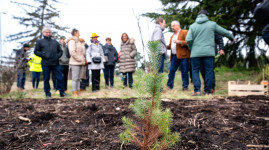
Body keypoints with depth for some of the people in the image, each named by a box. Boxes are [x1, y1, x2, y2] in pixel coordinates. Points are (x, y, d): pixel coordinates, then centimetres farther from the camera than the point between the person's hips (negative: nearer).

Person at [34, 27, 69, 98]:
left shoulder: (55, 42, 19)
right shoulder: (40, 42, 9)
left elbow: (60, 51, 21)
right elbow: (36, 51, 4)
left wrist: (58, 56, 1)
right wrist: (44, 55, -11)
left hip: (56, 64, 2)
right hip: (45, 64, -2)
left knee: (60, 78, 1)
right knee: (46, 79, 4)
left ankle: (62, 92, 13)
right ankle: (48, 94, 15)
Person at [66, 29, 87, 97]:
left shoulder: (78, 41, 21)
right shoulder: (72, 41, -8)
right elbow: (72, 52, -19)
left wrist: (84, 60, 11)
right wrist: (81, 60, -15)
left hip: (80, 63, 9)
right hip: (75, 63, -9)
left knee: (78, 78, 10)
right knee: (75, 79, -5)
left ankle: (78, 91, 15)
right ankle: (74, 93, -1)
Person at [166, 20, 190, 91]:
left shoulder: (184, 32, 2)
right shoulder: (172, 36, 26)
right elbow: (170, 46, 27)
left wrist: (179, 42, -19)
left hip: (183, 56, -6)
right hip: (174, 56, 7)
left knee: (184, 72, -2)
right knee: (171, 71, 3)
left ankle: (185, 87, 6)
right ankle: (169, 86, 8)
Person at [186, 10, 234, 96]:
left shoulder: (193, 26, 6)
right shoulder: (212, 24, 8)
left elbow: (188, 40, -4)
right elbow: (224, 32, 16)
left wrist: (191, 48, 14)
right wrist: (232, 37, 35)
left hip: (196, 53, 0)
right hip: (209, 52, 0)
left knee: (195, 70, 7)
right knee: (209, 71, 7)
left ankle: (197, 90, -5)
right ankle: (207, 91, 7)